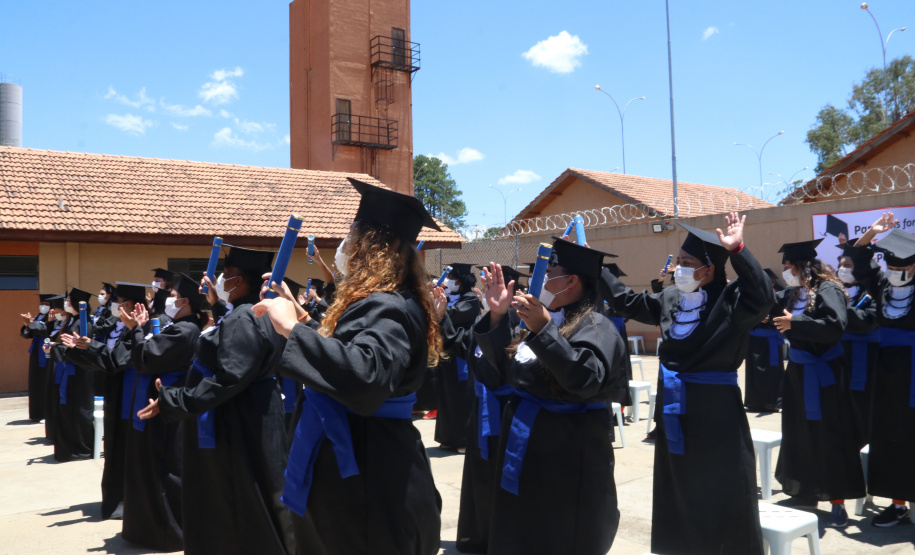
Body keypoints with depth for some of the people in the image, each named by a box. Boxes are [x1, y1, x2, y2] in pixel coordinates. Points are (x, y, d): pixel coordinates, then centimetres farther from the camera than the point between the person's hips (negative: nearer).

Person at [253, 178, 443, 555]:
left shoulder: (389, 310, -23)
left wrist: (293, 328, -34)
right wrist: (304, 323, 22)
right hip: (355, 471, 10)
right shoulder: (378, 302, 9)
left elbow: (366, 375, -42)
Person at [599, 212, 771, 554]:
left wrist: (736, 250, -39)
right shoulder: (670, 299, 5)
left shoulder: (731, 300, -14)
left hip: (715, 415, -7)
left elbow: (763, 296, -33)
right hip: (674, 411, 7)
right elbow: (626, 300, 13)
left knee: (720, 500, 2)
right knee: (678, 495, 20)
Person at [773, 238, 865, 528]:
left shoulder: (828, 291, -16)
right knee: (800, 435, 15)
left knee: (828, 438, -3)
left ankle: (838, 503, 5)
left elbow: (836, 326, -29)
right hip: (798, 373, 8)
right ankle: (807, 492, 29)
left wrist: (795, 323, -28)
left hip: (822, 376, -8)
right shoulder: (793, 294, 7)